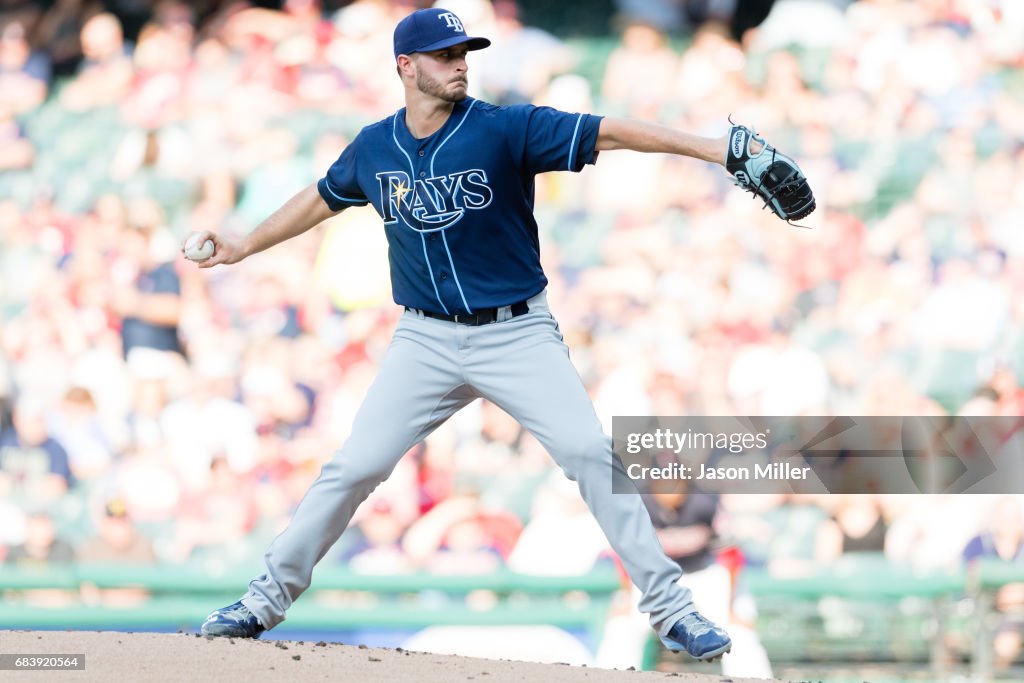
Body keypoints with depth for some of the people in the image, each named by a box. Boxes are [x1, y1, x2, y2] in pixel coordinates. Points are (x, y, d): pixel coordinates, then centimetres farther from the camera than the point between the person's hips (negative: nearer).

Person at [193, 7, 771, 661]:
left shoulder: (505, 129, -11)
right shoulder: (374, 148, 1)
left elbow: (609, 133, -19)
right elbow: (321, 199, 21)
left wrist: (713, 148, -29)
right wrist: (243, 247, 30)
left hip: (518, 335, -2)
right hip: (426, 341, 2)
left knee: (591, 452, -15)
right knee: (355, 467, -2)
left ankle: (669, 606, -8)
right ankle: (269, 598, 12)